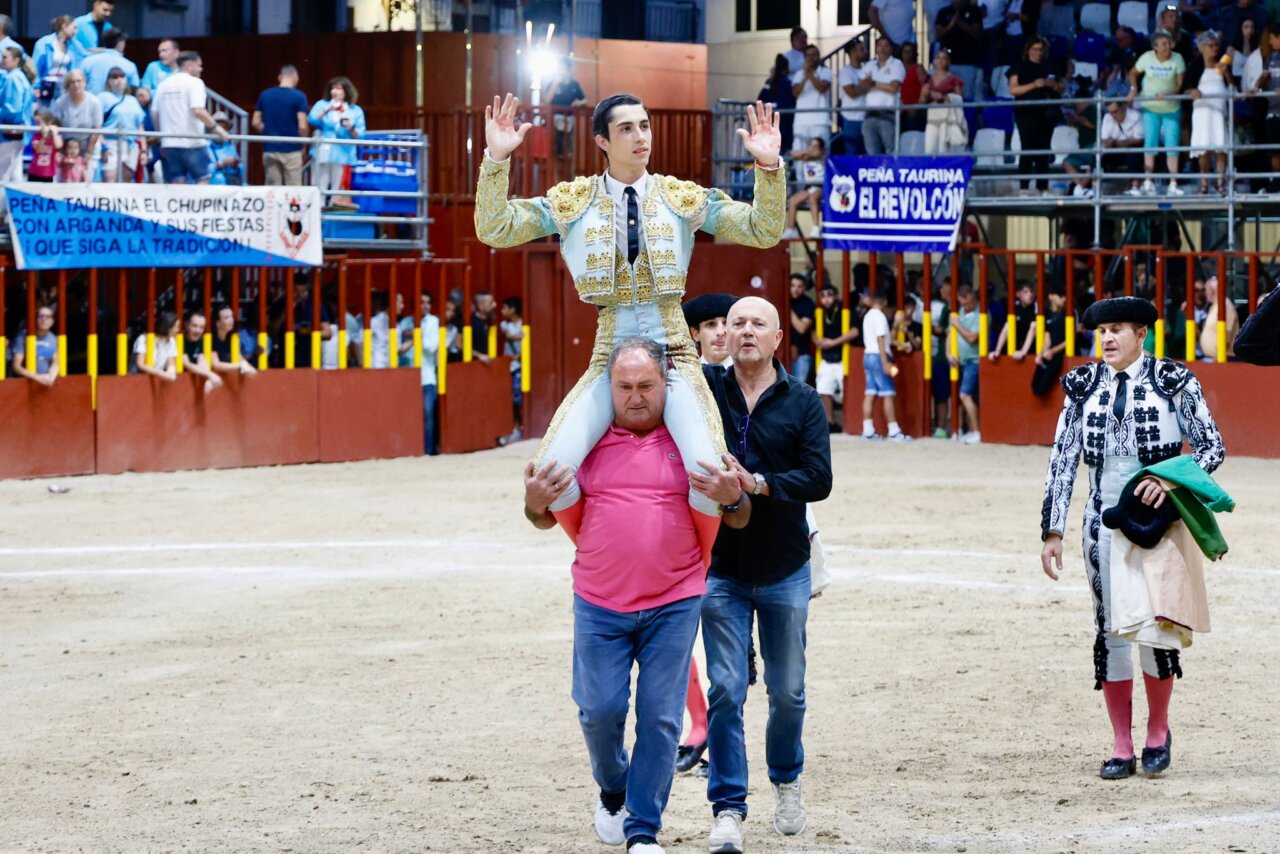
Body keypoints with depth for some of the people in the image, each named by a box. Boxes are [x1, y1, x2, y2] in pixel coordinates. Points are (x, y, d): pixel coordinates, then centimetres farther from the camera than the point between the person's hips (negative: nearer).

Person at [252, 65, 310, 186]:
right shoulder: (299, 97, -7)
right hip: (291, 149, -4)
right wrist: (304, 144, 6)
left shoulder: (264, 95, 6)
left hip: (269, 149, 4)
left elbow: (255, 122, 6)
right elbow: (302, 126, -11)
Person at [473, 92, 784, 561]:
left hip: (674, 355, -1)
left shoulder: (683, 197, 5)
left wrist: (769, 166, -13)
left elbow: (763, 231, 2)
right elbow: (494, 230, -2)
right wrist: (496, 160, -14)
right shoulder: (573, 201, 4)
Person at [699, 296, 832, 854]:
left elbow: (819, 479, -11)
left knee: (787, 692, 10)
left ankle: (786, 779, 34)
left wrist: (758, 484, -23)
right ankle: (728, 808, 0)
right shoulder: (704, 388, 0)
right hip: (722, 571, 0)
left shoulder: (803, 403, -2)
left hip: (785, 571, 0)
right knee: (725, 692, -5)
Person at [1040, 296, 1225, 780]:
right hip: (1104, 523, 3)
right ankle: (1121, 747, 11)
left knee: (1154, 630, -9)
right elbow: (1062, 460, 8)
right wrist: (1052, 532, 4)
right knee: (1110, 631, 3)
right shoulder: (1083, 386, 7)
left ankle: (1158, 729, 14)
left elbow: (1212, 447, 0)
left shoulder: (1173, 383, -2)